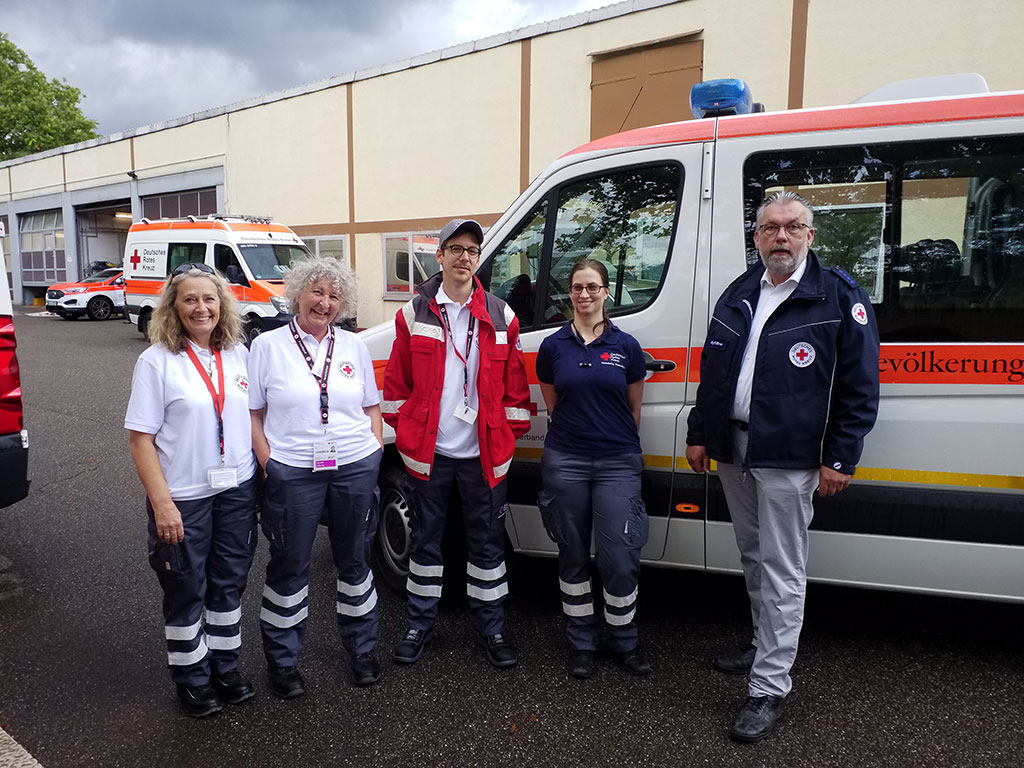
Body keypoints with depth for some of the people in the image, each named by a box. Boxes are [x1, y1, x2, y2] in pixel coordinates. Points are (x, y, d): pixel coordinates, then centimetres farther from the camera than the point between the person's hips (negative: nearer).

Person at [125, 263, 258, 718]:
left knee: (229, 583, 16)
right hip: (182, 497, -4)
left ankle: (225, 666, 34)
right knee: (186, 591, 11)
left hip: (237, 491, 4)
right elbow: (141, 438, -11)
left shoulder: (239, 354, 3)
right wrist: (161, 502, -16)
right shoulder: (157, 360, -10)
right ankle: (191, 677, 29)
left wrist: (264, 477, 3)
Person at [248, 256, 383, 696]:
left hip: (356, 468, 3)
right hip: (293, 473, -2)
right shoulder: (268, 346, -1)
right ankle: (282, 661, 27)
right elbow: (251, 413, 0)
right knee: (290, 567, 8)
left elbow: (372, 409, 13)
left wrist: (375, 455, 3)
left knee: (355, 560, 13)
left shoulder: (353, 346, 7)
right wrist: (268, 464, -9)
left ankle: (362, 651, 32)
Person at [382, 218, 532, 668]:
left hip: (483, 455, 1)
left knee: (487, 542, 10)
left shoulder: (500, 317, 3)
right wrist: (402, 430, 1)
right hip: (427, 452, 0)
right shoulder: (414, 313, 1)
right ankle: (420, 625, 30)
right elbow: (397, 381, 5)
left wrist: (511, 435, 2)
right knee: (425, 540, 13)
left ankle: (491, 629, 26)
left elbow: (515, 385, 6)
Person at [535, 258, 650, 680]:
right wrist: (577, 432, 11)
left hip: (617, 463, -1)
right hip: (564, 461, 1)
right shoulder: (553, 345, 3)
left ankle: (625, 639, 21)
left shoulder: (626, 345, 2)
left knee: (619, 557, -3)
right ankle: (581, 641, 27)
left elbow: (634, 407, 10)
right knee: (573, 554, 10)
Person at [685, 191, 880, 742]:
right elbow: (712, 371, 16)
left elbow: (859, 386, -6)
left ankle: (769, 688, 7)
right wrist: (699, 435, 13)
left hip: (788, 459, -6)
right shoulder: (738, 295, 11)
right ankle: (765, 644, 38)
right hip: (732, 451, 6)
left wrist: (840, 458, -9)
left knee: (781, 572, -1)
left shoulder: (839, 297, -5)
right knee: (753, 558, 19)